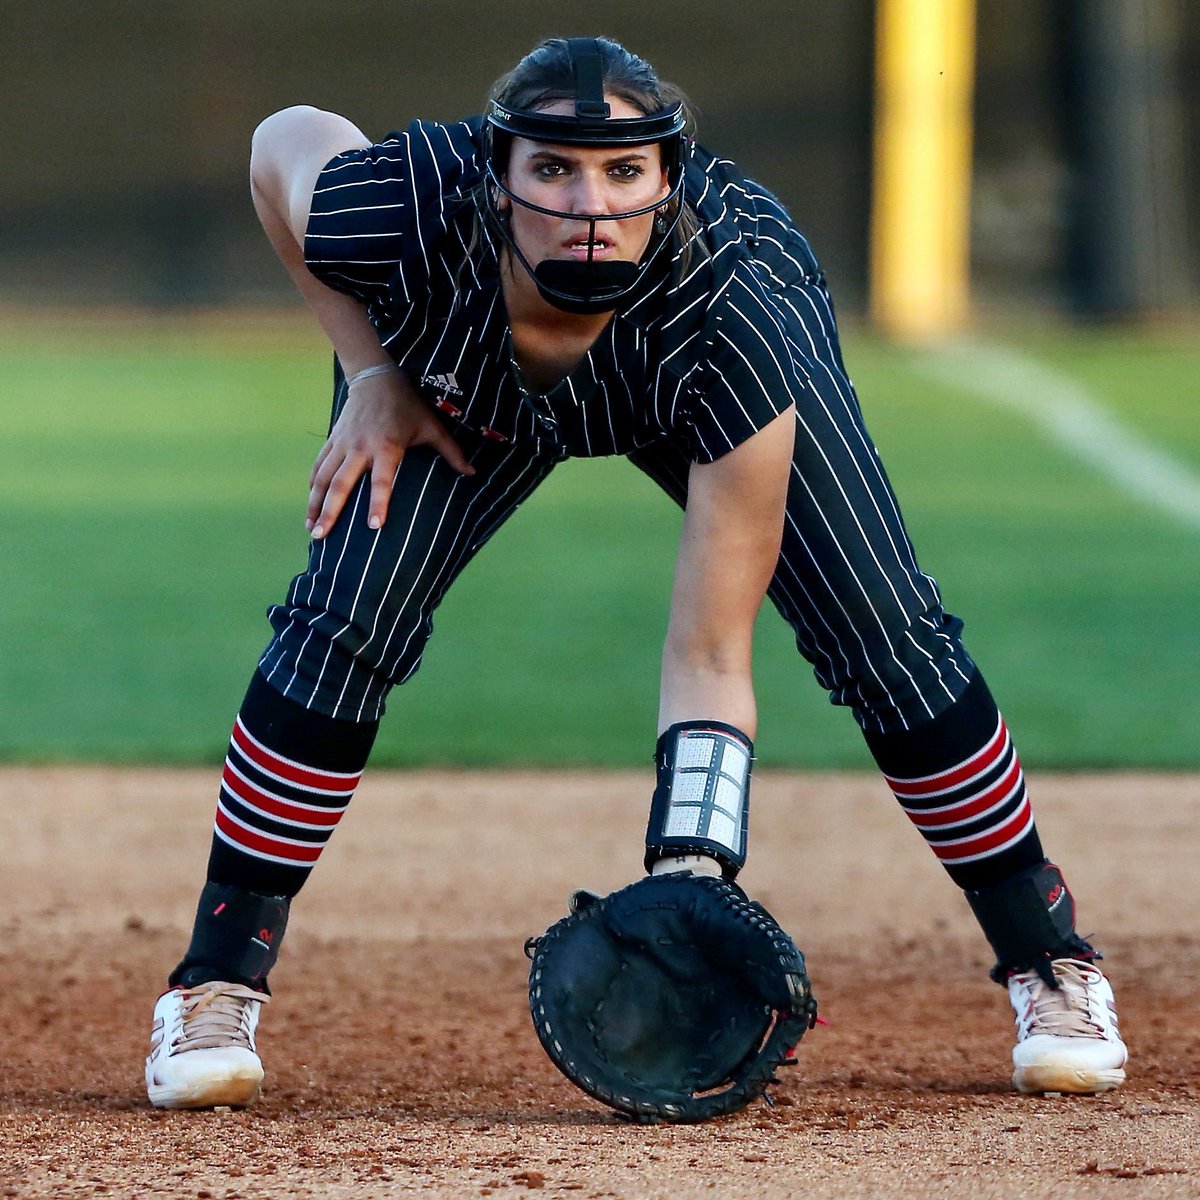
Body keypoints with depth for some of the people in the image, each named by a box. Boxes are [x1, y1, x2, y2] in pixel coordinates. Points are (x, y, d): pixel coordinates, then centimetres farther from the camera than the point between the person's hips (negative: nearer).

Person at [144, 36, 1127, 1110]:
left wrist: (691, 881, -49)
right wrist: (372, 370, -18)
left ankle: (1049, 961, 9)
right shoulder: (404, 213, -42)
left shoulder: (738, 316, -44)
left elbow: (710, 656, -40)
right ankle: (217, 988, -2)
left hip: (692, 376, -1)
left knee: (886, 639, -11)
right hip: (465, 379, 1)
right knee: (344, 624, -17)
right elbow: (287, 136, -14)